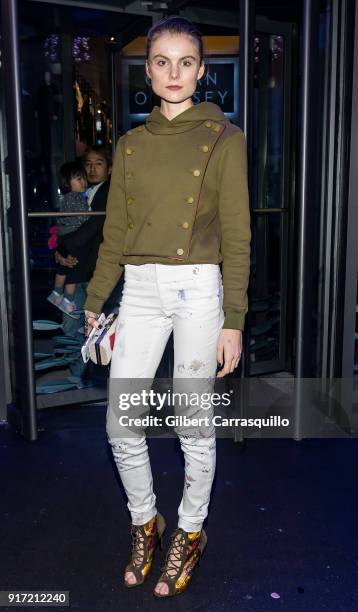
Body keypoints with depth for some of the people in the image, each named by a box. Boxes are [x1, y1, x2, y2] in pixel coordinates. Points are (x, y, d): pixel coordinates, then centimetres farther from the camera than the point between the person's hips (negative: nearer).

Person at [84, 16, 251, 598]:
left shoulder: (224, 138, 1)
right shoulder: (131, 144, 12)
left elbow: (236, 236, -3)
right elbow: (116, 233, 13)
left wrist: (234, 320, -8)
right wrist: (94, 304, 9)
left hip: (198, 287, -3)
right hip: (139, 289, 4)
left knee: (194, 424, 5)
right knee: (121, 423, 3)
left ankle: (190, 533, 29)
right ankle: (145, 522, 30)